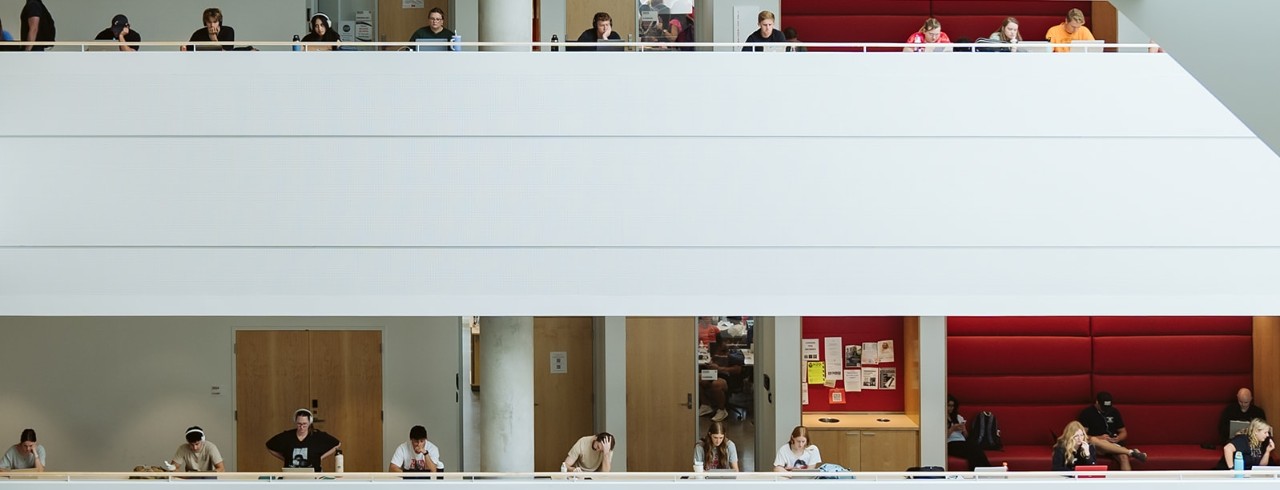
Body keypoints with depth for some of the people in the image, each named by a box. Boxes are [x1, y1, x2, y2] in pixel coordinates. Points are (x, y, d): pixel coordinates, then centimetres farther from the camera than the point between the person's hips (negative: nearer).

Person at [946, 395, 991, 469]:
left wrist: (963, 429, 3)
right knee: (973, 452, -34)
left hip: (963, 442, 5)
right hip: (950, 444, -5)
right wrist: (952, 429, -12)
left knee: (977, 449, -31)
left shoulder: (958, 417, 25)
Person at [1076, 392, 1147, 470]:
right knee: (1093, 440, -39)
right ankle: (1130, 452, -36)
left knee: (1124, 457, -31)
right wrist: (1099, 438, -20)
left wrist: (1117, 439, -7)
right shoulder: (1087, 413, 1)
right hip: (1094, 447, -3)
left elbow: (1124, 433, 17)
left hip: (1113, 444, 3)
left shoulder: (1114, 412, 12)